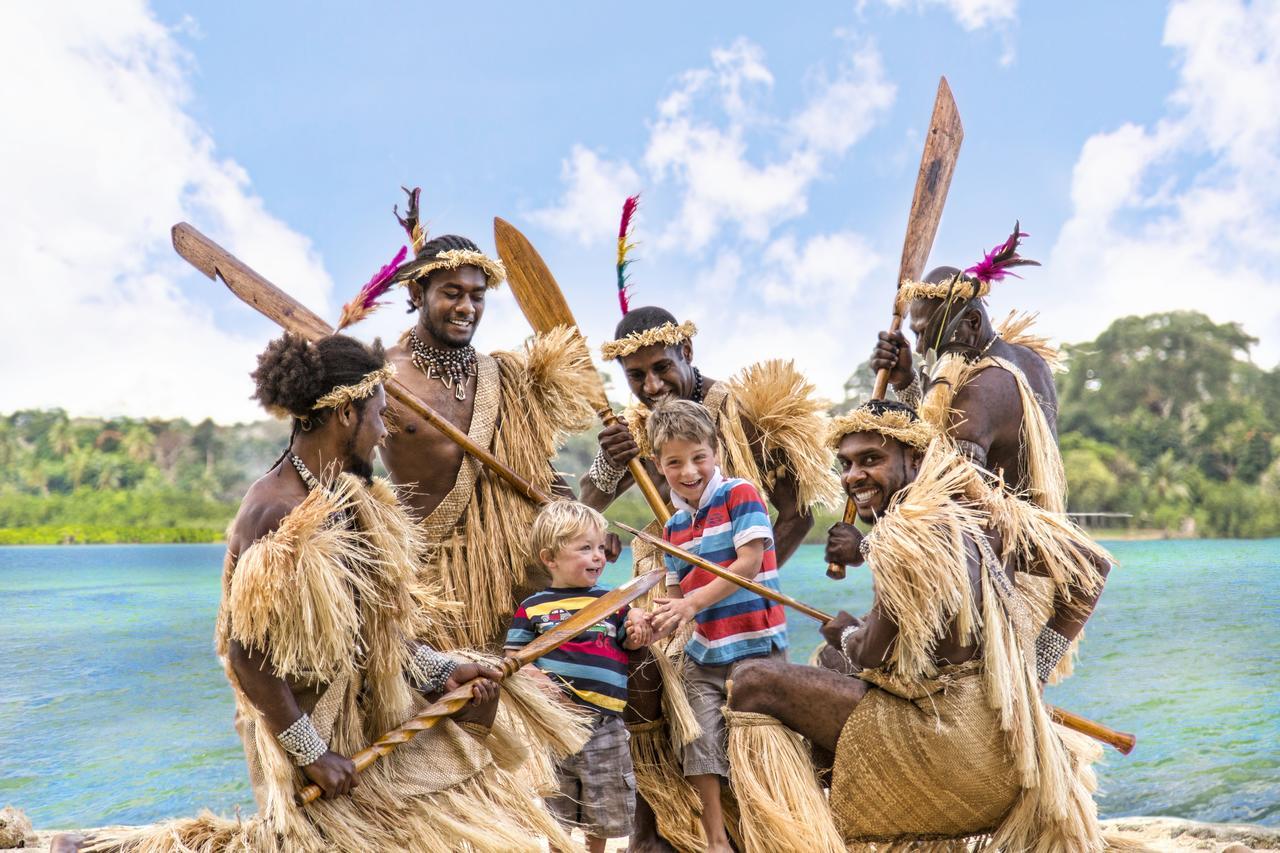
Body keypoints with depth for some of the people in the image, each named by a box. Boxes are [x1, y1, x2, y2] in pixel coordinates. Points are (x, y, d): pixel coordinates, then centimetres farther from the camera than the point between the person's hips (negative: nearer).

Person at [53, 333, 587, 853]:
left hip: (374, 708, 9)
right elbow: (248, 656, -24)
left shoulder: (347, 497, 2)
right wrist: (311, 752, -19)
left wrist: (439, 671, -1)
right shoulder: (278, 515, -25)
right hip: (313, 721, -8)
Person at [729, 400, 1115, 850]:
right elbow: (1091, 565, 13)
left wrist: (845, 633, 12)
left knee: (754, 682, -8)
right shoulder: (988, 512, 7)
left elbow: (871, 656, -12)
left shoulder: (906, 532, -17)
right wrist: (1035, 668, 14)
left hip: (949, 741, -9)